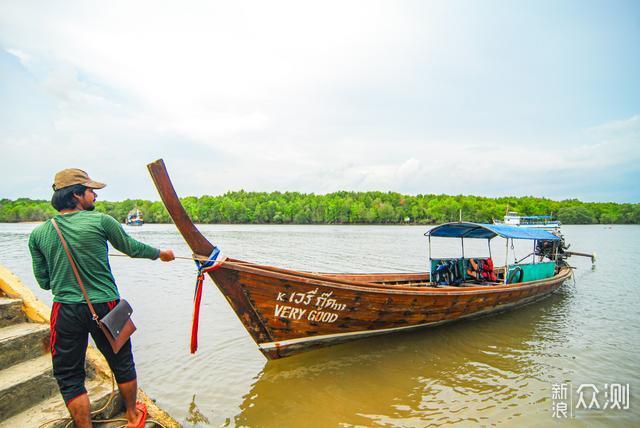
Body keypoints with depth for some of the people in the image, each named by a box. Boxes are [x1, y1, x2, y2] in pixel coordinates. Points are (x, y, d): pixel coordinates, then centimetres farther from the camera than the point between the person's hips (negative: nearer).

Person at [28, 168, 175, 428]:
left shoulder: (38, 234, 0)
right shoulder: (101, 221, -10)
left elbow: (43, 282, 6)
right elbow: (132, 248, 3)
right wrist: (161, 254, 20)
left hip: (65, 311, 2)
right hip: (105, 306, -1)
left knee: (68, 377, 16)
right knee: (122, 364, 19)